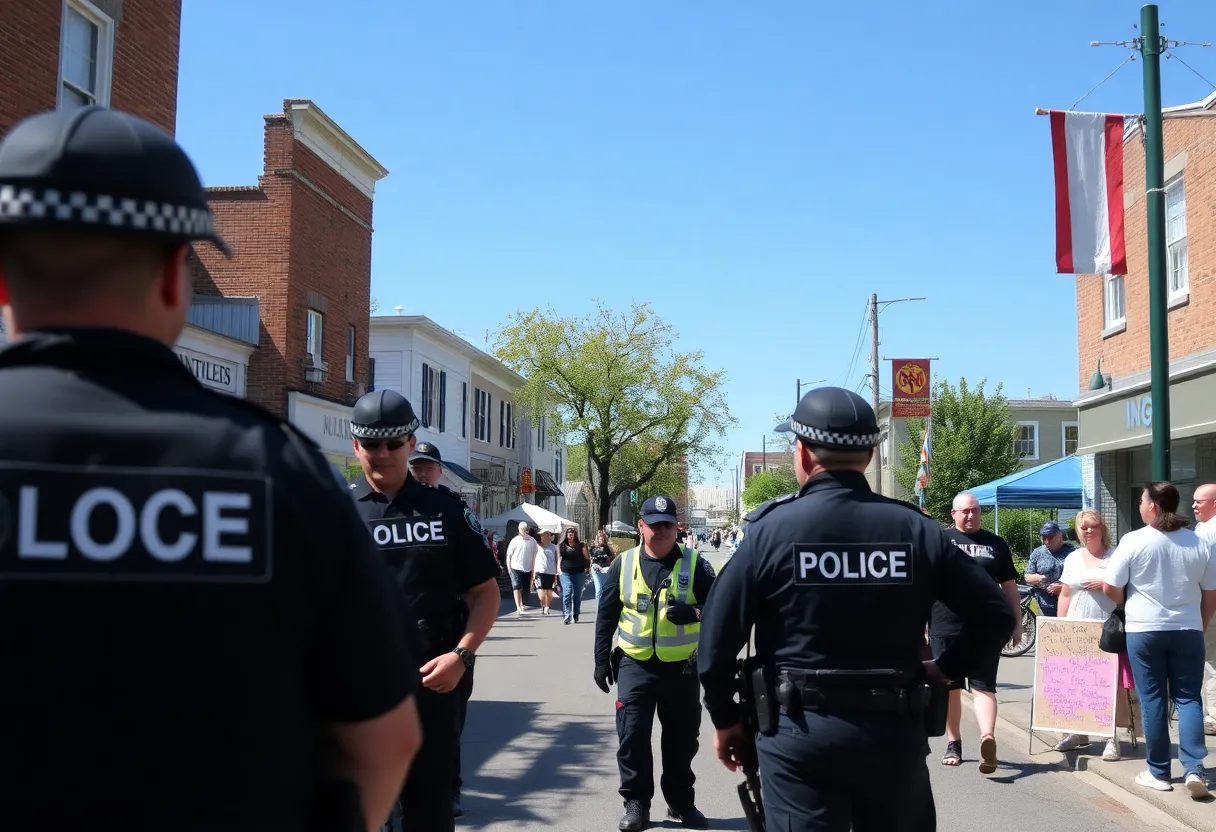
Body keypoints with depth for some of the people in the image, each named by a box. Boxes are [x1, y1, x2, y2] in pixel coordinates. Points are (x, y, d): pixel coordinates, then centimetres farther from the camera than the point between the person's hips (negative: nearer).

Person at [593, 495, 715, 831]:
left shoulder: (694, 564, -3)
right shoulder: (623, 564, 1)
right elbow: (606, 615, 6)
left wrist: (694, 612, -27)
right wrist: (602, 659, 5)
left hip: (681, 667, 0)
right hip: (635, 665, 0)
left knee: (682, 738, 11)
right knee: (632, 736, -1)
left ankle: (681, 802, 27)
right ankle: (636, 804, 12)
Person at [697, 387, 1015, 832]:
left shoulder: (770, 529, -9)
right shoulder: (916, 529, -1)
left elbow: (716, 641, -8)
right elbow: (996, 615, 1)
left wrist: (726, 721, 6)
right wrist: (944, 670, 10)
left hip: (800, 730, -3)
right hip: (895, 730, 3)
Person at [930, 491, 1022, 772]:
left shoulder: (996, 544, 10)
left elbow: (1009, 587, 14)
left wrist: (1017, 623, 9)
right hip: (945, 627, 1)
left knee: (983, 686, -9)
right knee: (949, 688, 9)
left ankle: (988, 739, -23)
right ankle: (953, 744, 21)